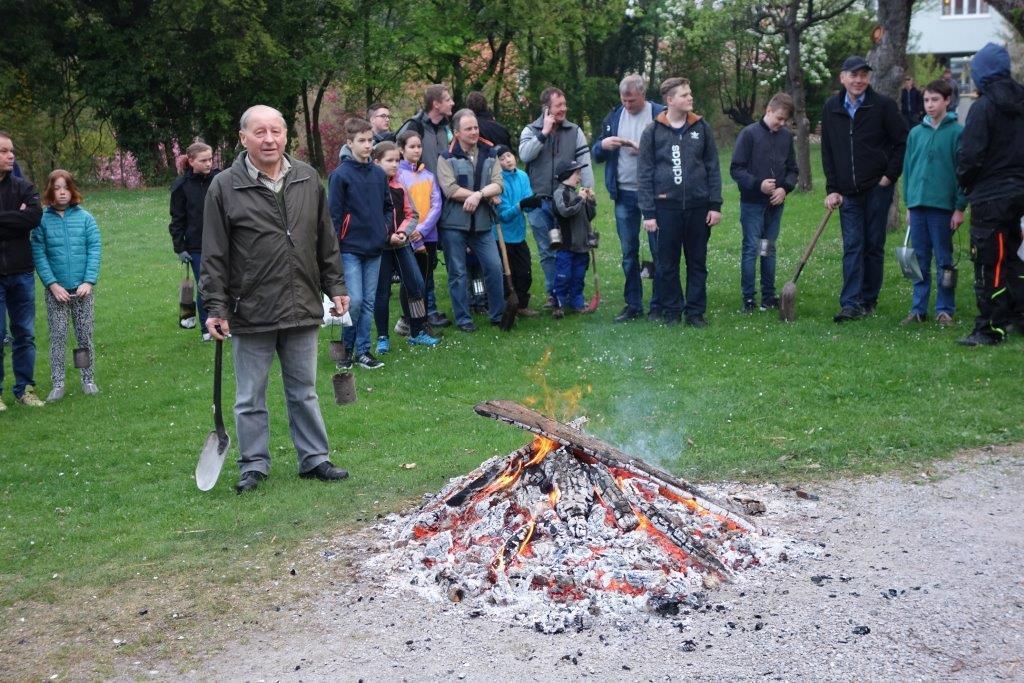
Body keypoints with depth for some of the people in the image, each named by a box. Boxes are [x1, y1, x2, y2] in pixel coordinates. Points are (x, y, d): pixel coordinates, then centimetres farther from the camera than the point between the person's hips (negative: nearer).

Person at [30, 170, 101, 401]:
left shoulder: (85, 218, -1)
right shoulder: (42, 221, -3)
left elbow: (94, 250, -3)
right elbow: (39, 255, -4)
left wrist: (88, 281, -11)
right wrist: (52, 284, -11)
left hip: (82, 289, 1)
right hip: (56, 290, -1)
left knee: (85, 336, 8)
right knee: (57, 336, 1)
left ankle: (89, 380, 20)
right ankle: (57, 384, 8)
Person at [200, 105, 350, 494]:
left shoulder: (308, 180, 5)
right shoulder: (225, 188, -6)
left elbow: (326, 242, 13)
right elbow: (214, 256, -5)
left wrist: (335, 288, 12)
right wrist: (216, 308, -9)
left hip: (302, 309, 3)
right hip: (251, 314, -3)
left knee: (304, 392, 14)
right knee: (250, 398, 8)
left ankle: (314, 458, 25)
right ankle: (254, 465, 21)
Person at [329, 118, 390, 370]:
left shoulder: (379, 174, 8)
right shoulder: (340, 175, -8)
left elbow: (388, 206, 20)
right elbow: (334, 214, -8)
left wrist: (385, 226, 4)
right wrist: (335, 247, -10)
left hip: (374, 248, 5)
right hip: (350, 248, -5)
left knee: (369, 302, 8)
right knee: (354, 300, -9)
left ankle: (362, 349, 16)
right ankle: (347, 346, 11)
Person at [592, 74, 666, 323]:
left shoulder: (660, 115, -5)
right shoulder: (614, 117, 9)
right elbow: (596, 154, 12)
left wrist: (643, 150, -20)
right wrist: (603, 145, -10)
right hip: (624, 194, 4)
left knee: (659, 250, 1)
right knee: (629, 253, 9)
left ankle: (658, 306, 8)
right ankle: (633, 305, 17)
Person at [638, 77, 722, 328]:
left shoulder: (701, 128, 5)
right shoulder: (653, 132, 0)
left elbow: (713, 168, 7)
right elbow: (644, 175, 0)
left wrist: (715, 205, 1)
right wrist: (648, 213, -5)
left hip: (698, 207, 2)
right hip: (667, 207, -2)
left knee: (697, 262, 8)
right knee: (667, 264, 5)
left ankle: (695, 311, 17)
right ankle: (671, 311, 16)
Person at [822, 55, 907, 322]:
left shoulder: (883, 105, -5)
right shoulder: (831, 108, 6)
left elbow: (903, 142, -1)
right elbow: (827, 152, 10)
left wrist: (890, 175, -7)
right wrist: (832, 188, 4)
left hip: (877, 188, -3)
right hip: (848, 191, 3)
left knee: (874, 245, 4)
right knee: (852, 246, -2)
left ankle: (869, 300, 13)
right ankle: (851, 303, -5)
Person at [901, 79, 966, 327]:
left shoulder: (957, 132, -4)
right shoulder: (916, 133, 8)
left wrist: (960, 207, -7)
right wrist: (908, 204, 12)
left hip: (943, 205, -4)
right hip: (918, 205, 4)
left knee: (944, 260, 4)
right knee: (920, 260, 9)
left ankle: (945, 309, 12)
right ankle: (918, 308, 15)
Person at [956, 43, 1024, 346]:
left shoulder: (983, 107, -15)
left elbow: (971, 156, -17)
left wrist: (964, 180, 0)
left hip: (991, 196, -8)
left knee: (988, 263, -3)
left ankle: (991, 329, 0)